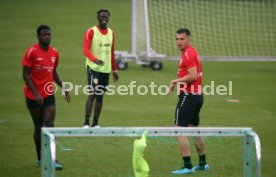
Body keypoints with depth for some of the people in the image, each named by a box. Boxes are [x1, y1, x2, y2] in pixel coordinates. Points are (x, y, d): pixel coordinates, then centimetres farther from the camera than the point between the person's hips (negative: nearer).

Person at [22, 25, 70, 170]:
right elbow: (26, 74, -12)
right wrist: (36, 93, -20)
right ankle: (40, 159, 16)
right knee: (38, 126, 4)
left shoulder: (54, 53, 6)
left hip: (49, 94, 4)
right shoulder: (32, 52, -11)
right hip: (33, 96, -4)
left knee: (49, 125, -8)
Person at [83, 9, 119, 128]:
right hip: (93, 68, -5)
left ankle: (96, 123, 13)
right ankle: (86, 123, -10)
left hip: (106, 69, 5)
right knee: (92, 94, -12)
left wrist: (114, 70, 19)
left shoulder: (111, 33, 11)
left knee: (100, 96, 7)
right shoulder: (91, 32, -7)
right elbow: (86, 50, -17)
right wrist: (95, 60, -34)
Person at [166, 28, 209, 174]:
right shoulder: (192, 52, 16)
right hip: (197, 95, 10)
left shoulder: (188, 54, -14)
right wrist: (175, 84, 10)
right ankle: (202, 163, 30)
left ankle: (187, 166, -13)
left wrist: (176, 81, -13)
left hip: (188, 97, -10)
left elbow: (193, 76, -23)